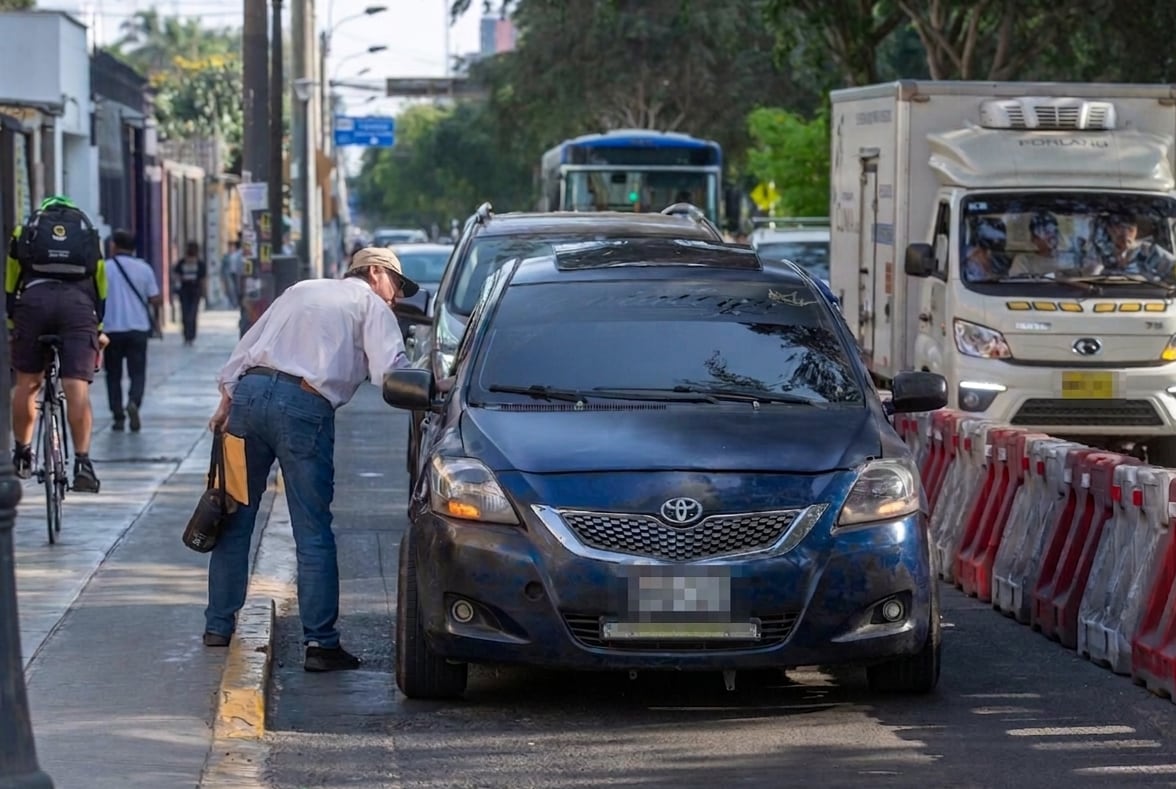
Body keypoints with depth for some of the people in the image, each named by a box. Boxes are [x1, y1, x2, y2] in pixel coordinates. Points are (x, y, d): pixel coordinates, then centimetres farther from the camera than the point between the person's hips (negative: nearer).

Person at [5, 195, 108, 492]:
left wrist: (12, 324, 28)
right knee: (77, 388, -4)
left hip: (34, 298, 0)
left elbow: (10, 283, 22)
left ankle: (21, 454, 23)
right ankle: (82, 462, -13)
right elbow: (100, 286, 26)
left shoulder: (26, 229, 25)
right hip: (78, 301, 0)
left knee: (26, 383, 15)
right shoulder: (87, 230, 27)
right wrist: (99, 330, 32)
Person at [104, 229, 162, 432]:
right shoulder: (144, 268, 2)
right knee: (137, 373, 5)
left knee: (114, 374, 10)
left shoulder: (105, 268, -3)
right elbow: (155, 300, 1)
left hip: (112, 329, -1)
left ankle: (118, 416, 6)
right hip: (138, 329, 1)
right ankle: (134, 402, -22)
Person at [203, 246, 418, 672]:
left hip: (249, 390, 5)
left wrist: (227, 401, 19)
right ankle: (320, 642, -3)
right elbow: (390, 372, -3)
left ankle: (219, 625, 21)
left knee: (236, 519, 15)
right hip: (304, 403, -5)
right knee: (313, 532, -2)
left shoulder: (301, 290, 31)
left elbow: (245, 346, 23)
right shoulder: (371, 306, 13)